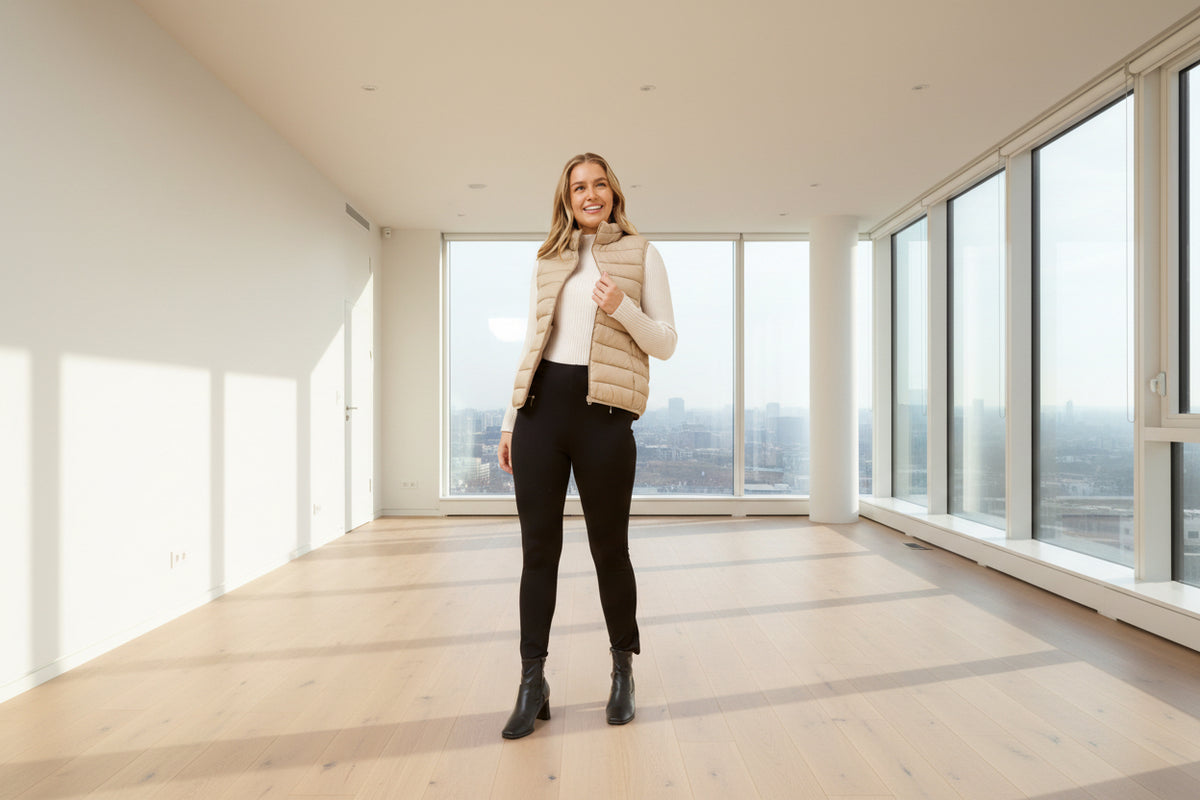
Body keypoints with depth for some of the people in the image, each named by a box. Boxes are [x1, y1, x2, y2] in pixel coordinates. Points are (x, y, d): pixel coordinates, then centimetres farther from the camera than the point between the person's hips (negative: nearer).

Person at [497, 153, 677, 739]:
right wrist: (511, 422, 11)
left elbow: (665, 344, 3)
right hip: (541, 408, 3)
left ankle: (623, 670, 28)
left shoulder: (641, 255, 7)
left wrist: (623, 308, -16)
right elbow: (530, 344, 16)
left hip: (603, 413, -3)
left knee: (609, 548, 6)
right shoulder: (548, 261, 16)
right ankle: (533, 681, 17)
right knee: (539, 548, 5)